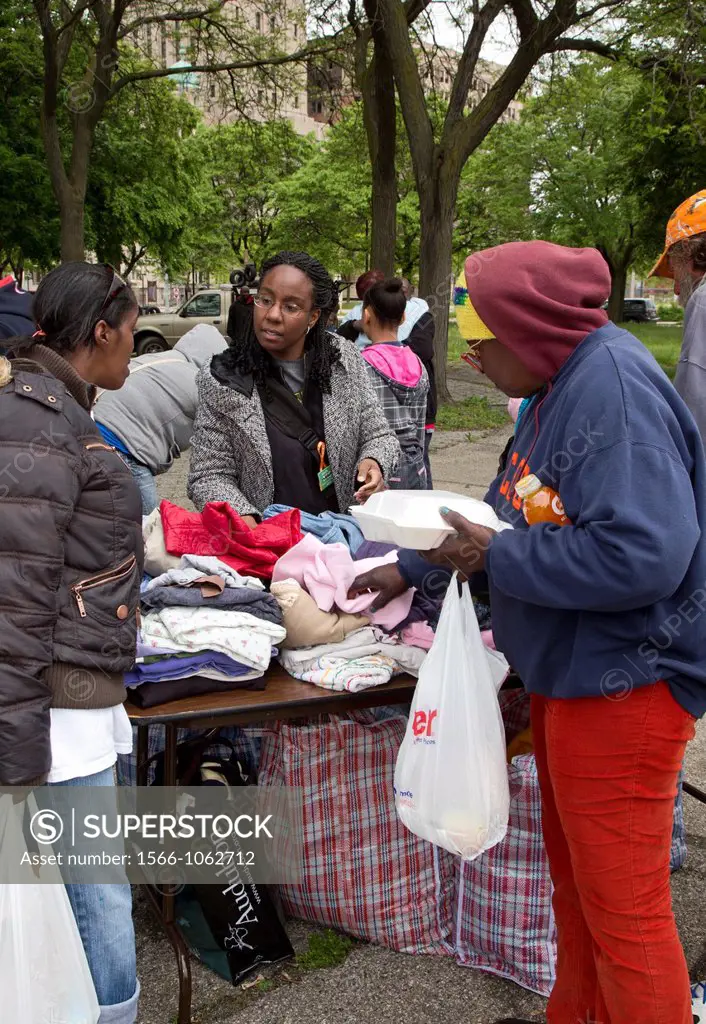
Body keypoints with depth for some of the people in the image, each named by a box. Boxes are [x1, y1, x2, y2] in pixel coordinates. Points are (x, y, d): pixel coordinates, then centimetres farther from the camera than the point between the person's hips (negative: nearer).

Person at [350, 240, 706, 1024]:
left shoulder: (615, 387, -23)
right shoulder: (562, 384, 8)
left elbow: (641, 555, -32)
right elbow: (508, 512, 19)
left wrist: (495, 559, -21)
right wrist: (411, 569, 19)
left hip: (623, 686, -10)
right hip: (568, 676, 10)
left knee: (624, 907, 4)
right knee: (573, 878, 24)